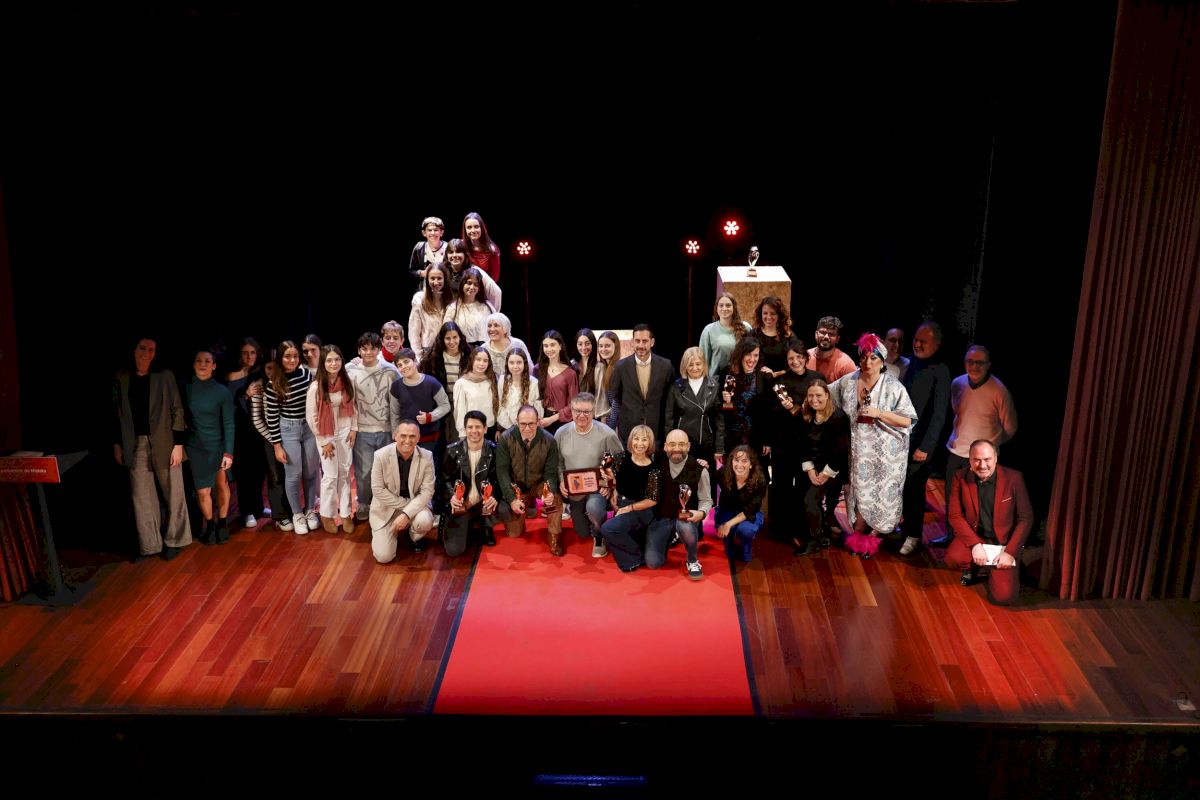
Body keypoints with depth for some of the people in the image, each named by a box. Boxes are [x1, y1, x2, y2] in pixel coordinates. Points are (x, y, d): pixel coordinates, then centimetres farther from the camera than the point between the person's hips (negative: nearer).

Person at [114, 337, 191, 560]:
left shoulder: (164, 376, -3)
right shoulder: (122, 378, 6)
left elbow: (177, 410, -3)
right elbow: (119, 412, 11)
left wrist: (178, 444, -8)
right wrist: (117, 443, 10)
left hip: (163, 443, -2)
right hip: (135, 445, 2)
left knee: (173, 493, 4)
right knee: (141, 496, 4)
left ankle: (174, 541, 18)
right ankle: (149, 546, 13)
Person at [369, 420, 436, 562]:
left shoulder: (427, 457, -14)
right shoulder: (381, 455, -17)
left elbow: (427, 491, -14)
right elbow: (377, 490, -13)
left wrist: (406, 514, -25)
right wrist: (404, 503, -17)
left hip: (415, 504, 1)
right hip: (386, 508, -1)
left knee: (425, 521, -34)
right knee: (384, 557, -11)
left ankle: (415, 538, 6)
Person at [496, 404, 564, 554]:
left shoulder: (549, 440, -18)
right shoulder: (506, 439, -19)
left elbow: (551, 472, -14)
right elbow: (502, 471, -16)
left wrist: (550, 492, -36)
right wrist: (512, 499, -24)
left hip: (539, 484, -1)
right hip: (516, 486, 1)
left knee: (556, 498, -34)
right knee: (513, 533, 2)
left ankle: (554, 537, -11)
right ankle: (527, 504, 33)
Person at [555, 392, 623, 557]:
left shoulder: (607, 434, -17)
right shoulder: (561, 433, -7)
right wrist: (561, 481, -11)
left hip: (598, 489, -4)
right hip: (573, 492, 4)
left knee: (593, 506, -39)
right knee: (583, 533, 17)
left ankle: (599, 538, -7)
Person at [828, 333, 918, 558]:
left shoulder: (893, 387, -10)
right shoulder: (847, 382, 1)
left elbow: (907, 421, -12)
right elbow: (825, 396, 19)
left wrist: (879, 413, -21)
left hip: (883, 453, -3)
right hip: (856, 449, 3)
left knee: (879, 493, 4)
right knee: (859, 491, 9)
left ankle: (871, 536, 20)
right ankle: (859, 535, 23)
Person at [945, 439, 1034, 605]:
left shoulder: (1013, 478, -13)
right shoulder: (960, 478, -9)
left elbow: (1025, 518, -8)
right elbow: (955, 515, -7)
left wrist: (1010, 551, -16)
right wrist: (975, 544, -19)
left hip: (1004, 541, -1)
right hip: (974, 537, 1)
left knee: (1003, 596, -17)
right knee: (953, 557, -32)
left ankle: (995, 571, 19)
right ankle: (973, 567, 7)